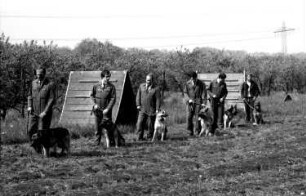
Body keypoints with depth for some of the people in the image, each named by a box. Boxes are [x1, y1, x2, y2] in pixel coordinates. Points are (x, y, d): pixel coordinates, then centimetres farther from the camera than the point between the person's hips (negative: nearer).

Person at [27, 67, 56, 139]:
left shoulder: (50, 84, -6)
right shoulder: (33, 83, 10)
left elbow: (52, 99, -8)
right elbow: (29, 95, 19)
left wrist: (45, 112, -15)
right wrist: (29, 106, 3)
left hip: (44, 114, -5)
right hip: (33, 112, 5)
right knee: (31, 131, 1)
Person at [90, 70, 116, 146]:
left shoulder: (111, 87, -3)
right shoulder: (96, 86, 2)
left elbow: (113, 99, -6)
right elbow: (91, 95, 15)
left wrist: (107, 109, -13)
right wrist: (95, 103, 0)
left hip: (106, 110, -2)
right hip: (97, 110, 2)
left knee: (109, 126, -4)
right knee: (98, 126, 6)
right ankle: (97, 141, 15)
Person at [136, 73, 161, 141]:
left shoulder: (156, 89, -3)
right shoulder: (141, 86, 8)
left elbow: (158, 100, -5)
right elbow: (138, 95, 12)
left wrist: (157, 109, -10)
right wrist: (138, 105, 1)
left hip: (151, 110, -2)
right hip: (142, 109, 2)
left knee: (150, 125, 2)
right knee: (140, 123, -8)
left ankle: (149, 137, 15)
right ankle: (140, 137, -2)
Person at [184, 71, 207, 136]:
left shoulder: (201, 84, -2)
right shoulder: (188, 83, 4)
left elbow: (204, 93, 0)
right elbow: (185, 92, 11)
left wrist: (204, 103, -7)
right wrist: (189, 99, -5)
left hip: (198, 102, -2)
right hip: (190, 101, 2)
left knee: (198, 117, -7)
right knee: (189, 116, -7)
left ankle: (197, 131, 0)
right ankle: (190, 131, 4)